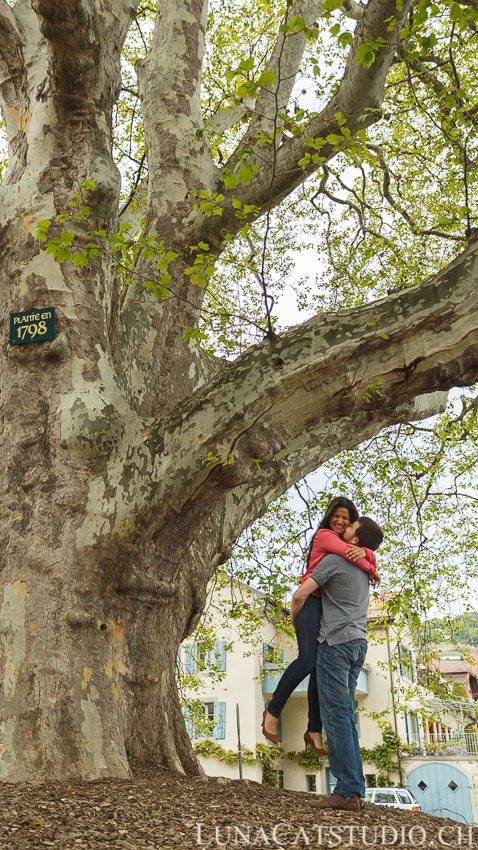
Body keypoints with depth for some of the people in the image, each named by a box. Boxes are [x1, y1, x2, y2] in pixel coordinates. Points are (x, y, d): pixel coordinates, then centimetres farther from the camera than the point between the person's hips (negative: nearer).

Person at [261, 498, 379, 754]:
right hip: (311, 600, -8)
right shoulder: (325, 535, -1)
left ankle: (314, 730, 6)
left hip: (330, 608, 8)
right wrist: (371, 572, -2)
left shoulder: (347, 541, 22)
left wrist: (363, 552, -17)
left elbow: (371, 557, 7)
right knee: (309, 658, -22)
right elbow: (348, 553, -16)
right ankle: (273, 711, -8)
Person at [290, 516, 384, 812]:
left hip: (336, 642, -8)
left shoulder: (334, 560, -7)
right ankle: (355, 790, 6)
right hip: (359, 643, 8)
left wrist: (295, 620, 12)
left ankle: (348, 791, -11)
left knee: (337, 714, -9)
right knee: (347, 715, 8)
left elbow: (300, 596, -6)